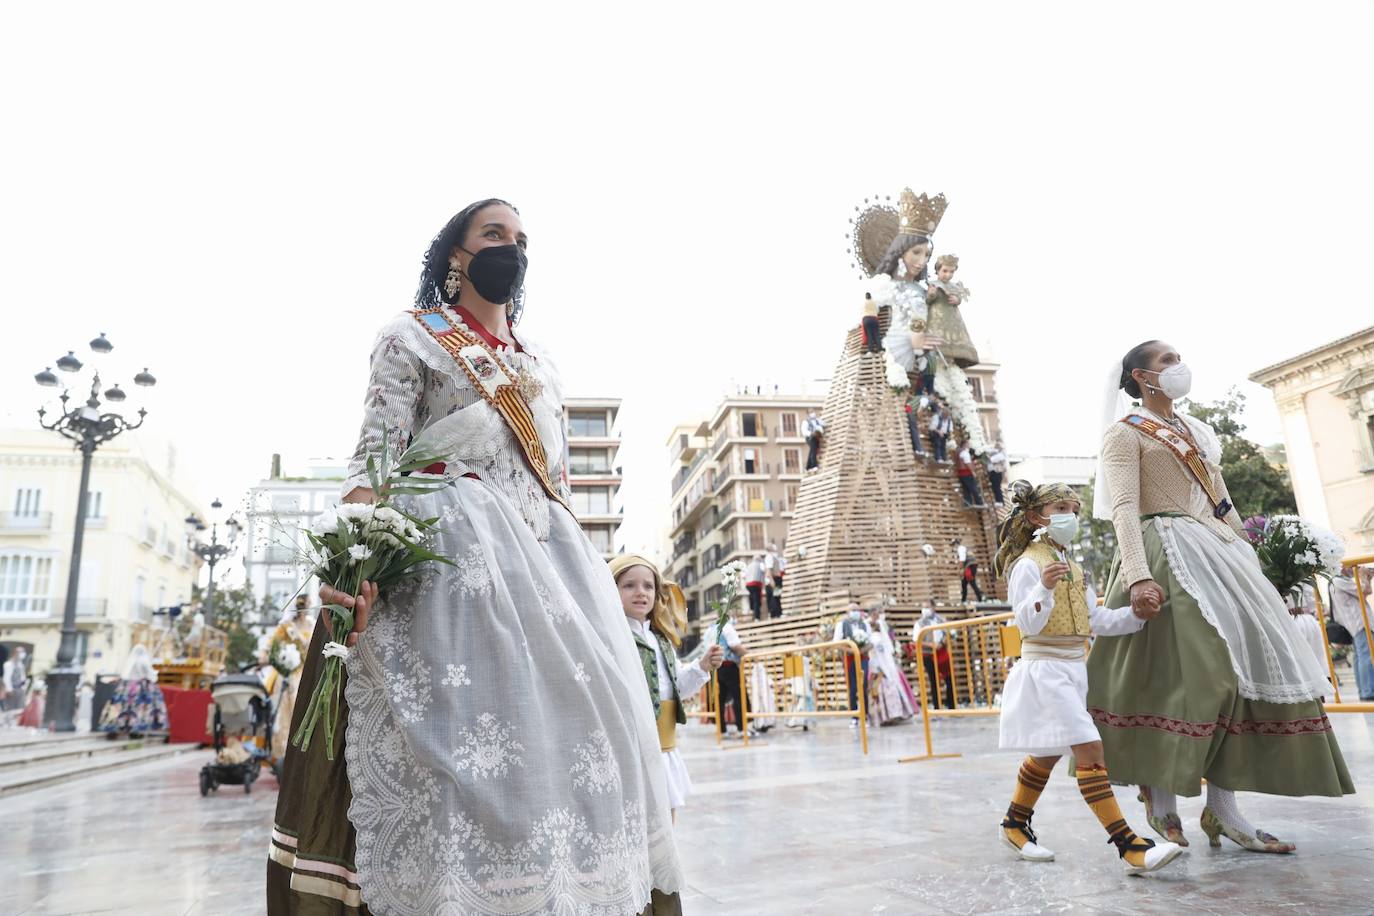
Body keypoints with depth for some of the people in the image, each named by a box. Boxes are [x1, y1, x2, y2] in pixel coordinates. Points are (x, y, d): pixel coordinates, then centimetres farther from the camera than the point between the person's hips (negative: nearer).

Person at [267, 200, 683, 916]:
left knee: (572, 716, -1)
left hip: (546, 554, 6)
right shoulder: (413, 336, 7)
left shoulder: (541, 365, 23)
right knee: (465, 713, -15)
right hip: (450, 547, -5)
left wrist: (580, 571, 15)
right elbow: (374, 459, -6)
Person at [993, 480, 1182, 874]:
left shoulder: (1073, 568, 16)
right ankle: (1128, 845, -13)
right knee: (1090, 751, -14)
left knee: (1046, 755, 17)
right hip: (1045, 670, -10)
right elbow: (1027, 624, -21)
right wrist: (1044, 587, -37)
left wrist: (1135, 615, 0)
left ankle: (1015, 824, 31)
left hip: (1072, 671, 10)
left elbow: (1097, 621, 14)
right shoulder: (1027, 564, -12)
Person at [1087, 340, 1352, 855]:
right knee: (1180, 670, -12)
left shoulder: (1194, 430, 22)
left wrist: (1242, 556, 15)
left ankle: (1223, 808, 6)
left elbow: (1222, 502, 23)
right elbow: (1124, 509, -14)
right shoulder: (1125, 431, -2)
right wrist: (1138, 576, -27)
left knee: (1240, 663, 1)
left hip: (1216, 553, 8)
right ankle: (1159, 792, 4)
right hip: (1166, 554, -8)